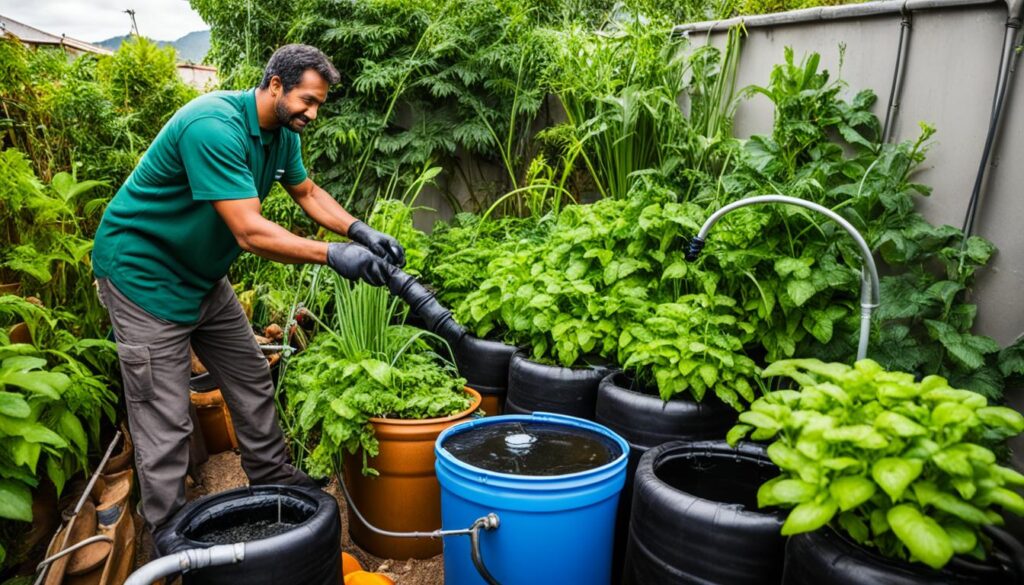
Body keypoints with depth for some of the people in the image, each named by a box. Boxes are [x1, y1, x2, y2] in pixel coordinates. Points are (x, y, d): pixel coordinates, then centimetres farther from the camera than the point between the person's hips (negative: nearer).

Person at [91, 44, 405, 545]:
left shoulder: (282, 133, -1)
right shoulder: (214, 126, -30)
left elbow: (308, 193, 9)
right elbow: (249, 231, -35)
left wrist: (360, 231, -7)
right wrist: (334, 255, -37)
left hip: (203, 275, 9)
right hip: (144, 273, -9)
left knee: (252, 381, 13)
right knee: (165, 421, -4)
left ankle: (273, 480, 30)